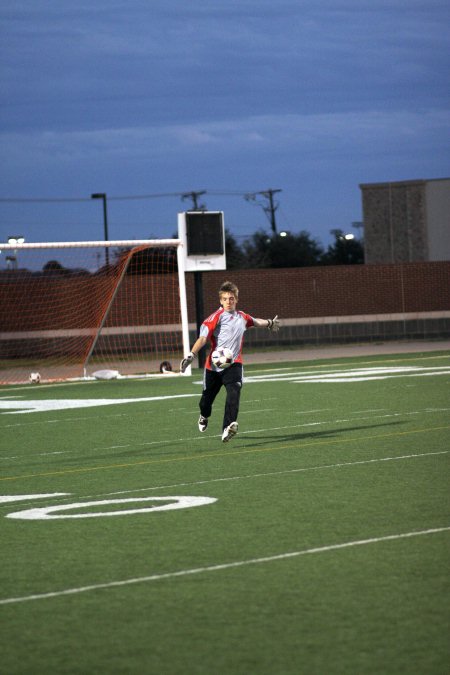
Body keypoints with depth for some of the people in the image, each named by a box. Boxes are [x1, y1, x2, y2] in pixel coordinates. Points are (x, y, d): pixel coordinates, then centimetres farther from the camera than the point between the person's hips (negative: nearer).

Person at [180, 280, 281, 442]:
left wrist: (270, 323, 49)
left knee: (234, 392, -24)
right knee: (207, 397, 13)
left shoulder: (242, 317, 8)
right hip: (214, 365, -2)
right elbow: (203, 338, -18)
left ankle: (227, 429, -35)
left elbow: (255, 322, 33)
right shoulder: (217, 317, -10)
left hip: (234, 364, 2)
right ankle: (204, 416, 49)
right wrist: (191, 354, -31)